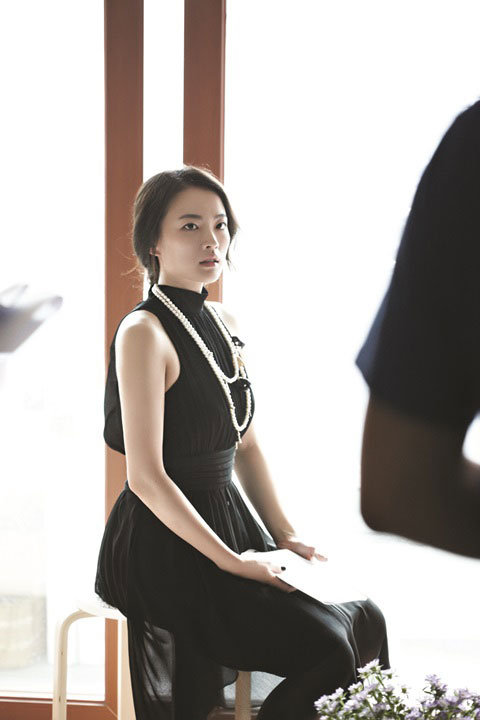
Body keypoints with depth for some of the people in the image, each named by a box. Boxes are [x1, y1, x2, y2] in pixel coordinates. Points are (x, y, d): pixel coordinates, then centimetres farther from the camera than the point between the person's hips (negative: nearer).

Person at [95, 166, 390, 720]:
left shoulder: (224, 324, 10)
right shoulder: (143, 333, -15)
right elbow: (147, 478, -19)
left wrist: (285, 536, 7)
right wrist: (230, 562, -18)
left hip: (229, 523, 8)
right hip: (166, 546, -8)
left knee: (368, 617, -1)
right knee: (328, 650, -19)